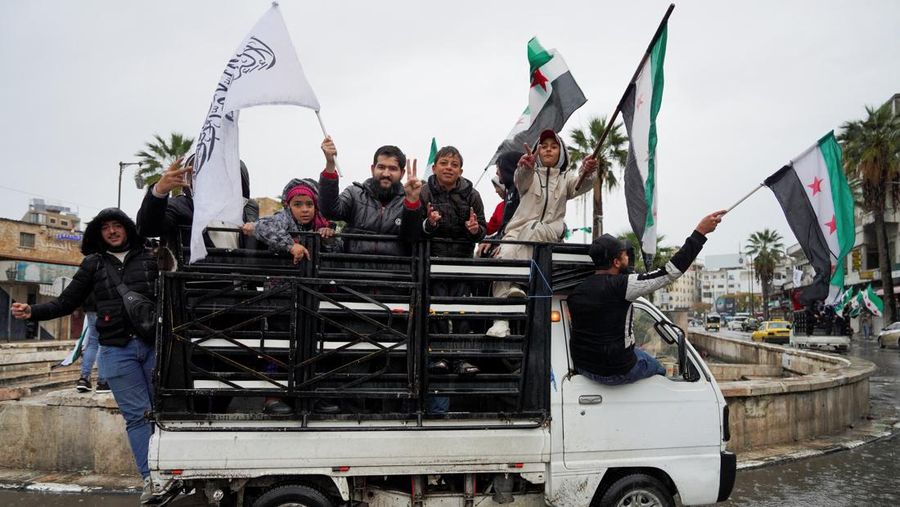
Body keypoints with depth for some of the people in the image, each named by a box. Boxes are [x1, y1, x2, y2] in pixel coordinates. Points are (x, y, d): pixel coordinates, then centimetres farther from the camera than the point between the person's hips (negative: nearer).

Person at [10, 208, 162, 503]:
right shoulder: (93, 264, 11)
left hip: (154, 344, -1)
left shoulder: (151, 258, 7)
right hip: (116, 351, 1)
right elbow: (66, 303, 12)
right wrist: (32, 312, -2)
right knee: (137, 415, 2)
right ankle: (150, 480, 7)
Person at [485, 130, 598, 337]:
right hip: (519, 231, 0)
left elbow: (581, 185, -6)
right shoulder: (530, 175, 15)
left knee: (531, 230, -35)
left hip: (549, 235, 0)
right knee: (505, 255, -31)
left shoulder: (566, 178, 18)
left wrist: (587, 172, -32)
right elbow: (521, 180, -12)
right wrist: (525, 167, -37)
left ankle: (519, 284, -42)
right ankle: (501, 320, -37)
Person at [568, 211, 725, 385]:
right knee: (658, 368, 22)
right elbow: (670, 272, -22)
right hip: (615, 373, -6)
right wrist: (700, 232, -18)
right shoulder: (620, 285, -23)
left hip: (582, 366, 7)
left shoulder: (577, 291, -1)